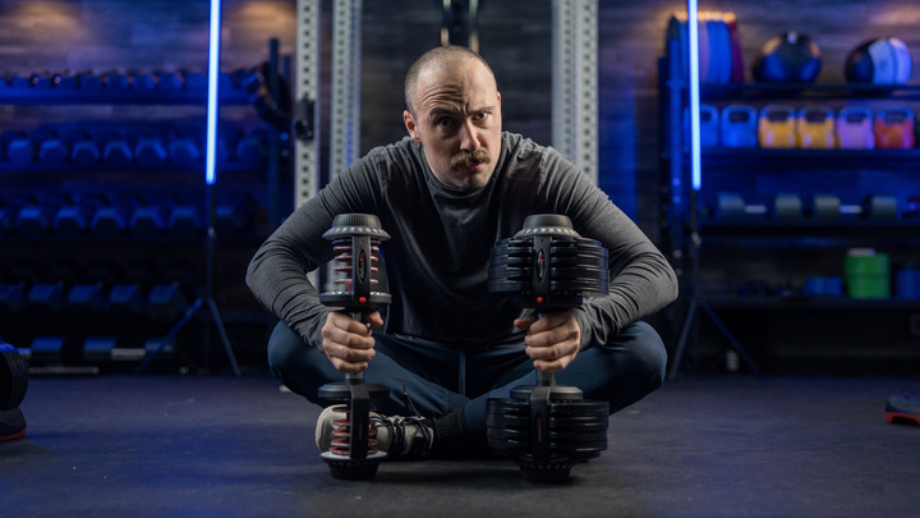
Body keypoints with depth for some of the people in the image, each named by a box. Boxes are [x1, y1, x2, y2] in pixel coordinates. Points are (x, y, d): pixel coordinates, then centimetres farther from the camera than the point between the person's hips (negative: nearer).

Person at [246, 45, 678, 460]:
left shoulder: (544, 174, -14)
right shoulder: (382, 177, -11)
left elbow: (656, 271, -19)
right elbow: (270, 260, -15)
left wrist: (585, 323, -43)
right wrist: (322, 324, -39)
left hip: (519, 366, 0)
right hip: (415, 366, 1)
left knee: (642, 349, -28)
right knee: (289, 343, -24)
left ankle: (416, 433, -32)